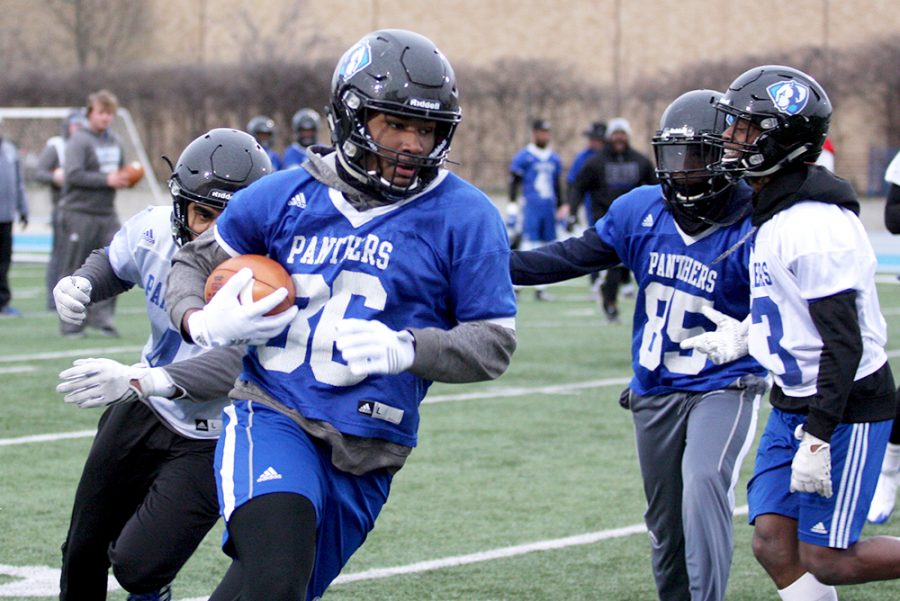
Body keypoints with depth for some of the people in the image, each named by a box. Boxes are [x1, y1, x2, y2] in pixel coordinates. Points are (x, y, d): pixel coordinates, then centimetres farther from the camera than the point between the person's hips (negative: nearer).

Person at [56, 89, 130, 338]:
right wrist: (106, 180, -21)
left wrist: (123, 178, 3)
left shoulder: (114, 140, 14)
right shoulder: (79, 141, -9)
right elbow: (73, 175, -19)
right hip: (80, 213, -6)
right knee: (74, 271, 0)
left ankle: (101, 316, 0)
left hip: (107, 214, 6)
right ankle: (71, 323, 6)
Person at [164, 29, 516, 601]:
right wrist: (201, 322, -7)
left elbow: (493, 342, -4)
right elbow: (195, 261, 17)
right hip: (273, 418, -1)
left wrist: (406, 349, -22)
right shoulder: (286, 196, 3)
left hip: (365, 455, 1)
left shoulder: (463, 218, -3)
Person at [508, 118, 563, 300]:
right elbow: (514, 183, -4)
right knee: (528, 246, -11)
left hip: (549, 209, 6)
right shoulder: (523, 157, -3)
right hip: (531, 208, -6)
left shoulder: (554, 159, 15)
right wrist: (512, 209, -9)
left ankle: (540, 287, 13)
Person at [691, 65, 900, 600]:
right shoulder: (775, 213, 8)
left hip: (845, 407, -9)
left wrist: (817, 439, -26)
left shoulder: (816, 226, -23)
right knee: (774, 545, 4)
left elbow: (844, 343, -25)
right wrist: (747, 336, 13)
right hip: (795, 402, 10)